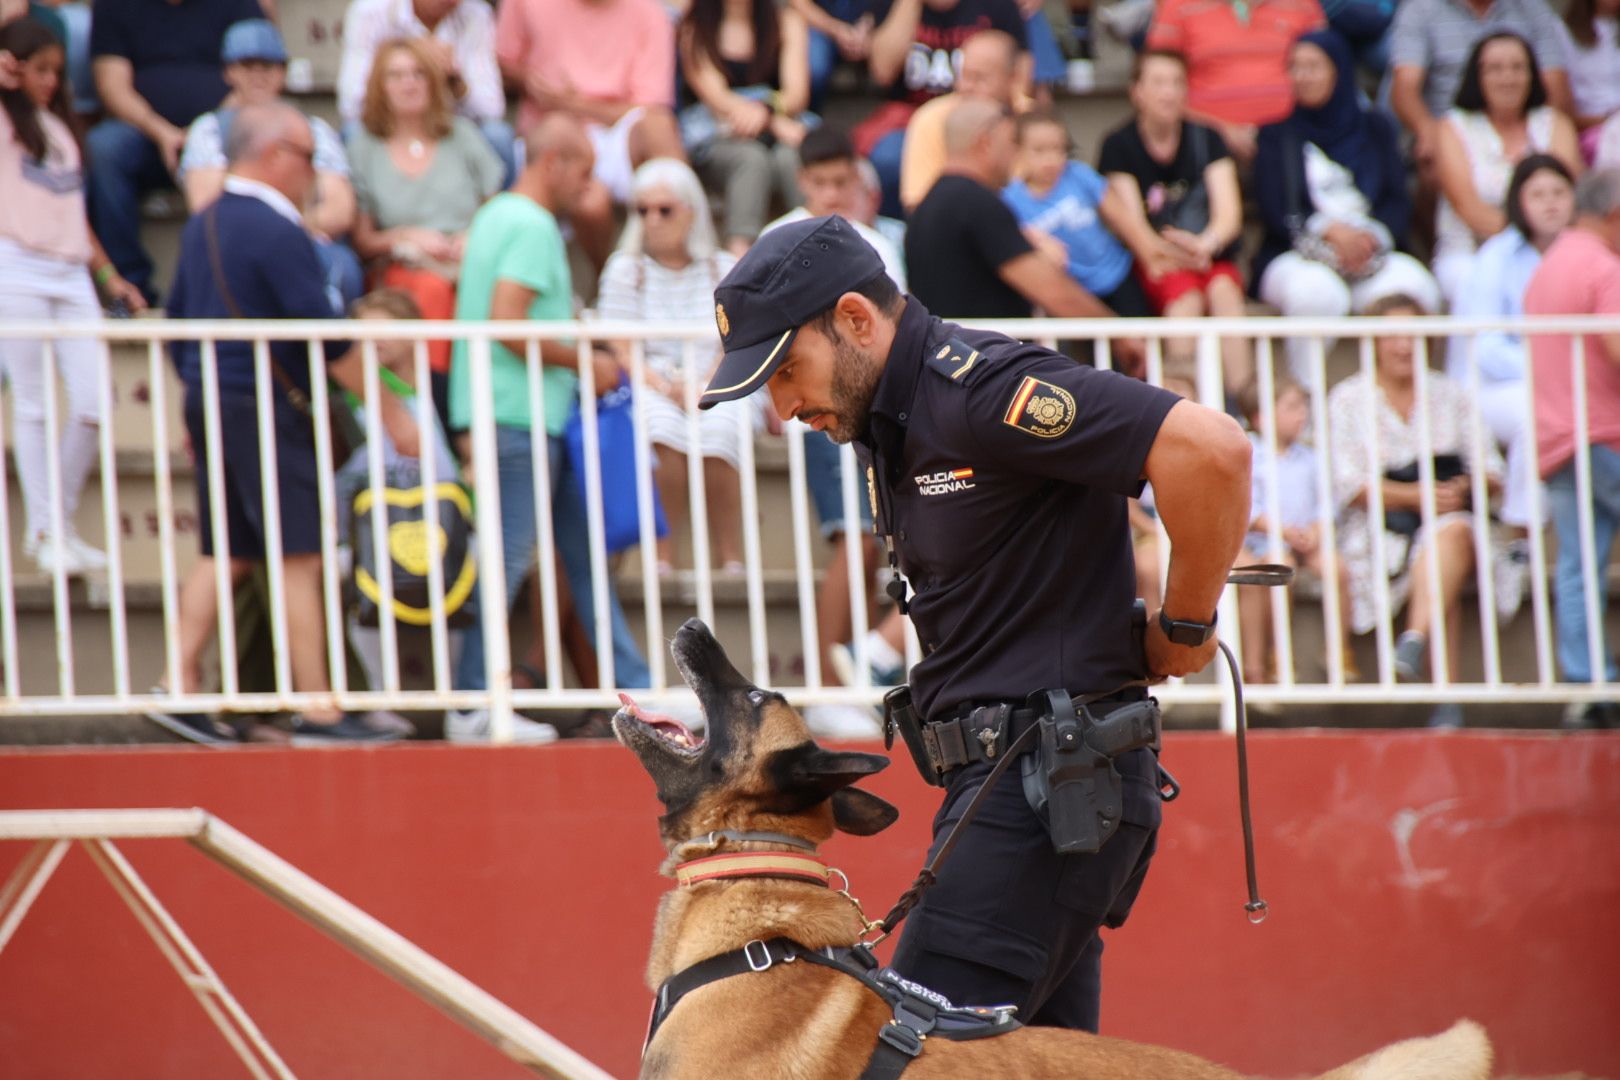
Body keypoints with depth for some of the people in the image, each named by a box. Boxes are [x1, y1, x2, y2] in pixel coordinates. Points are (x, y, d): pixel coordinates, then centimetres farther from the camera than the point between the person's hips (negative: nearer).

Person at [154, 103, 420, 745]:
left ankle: (182, 687, 7)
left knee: (224, 553, 13)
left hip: (208, 402, 9)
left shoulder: (202, 227, 13)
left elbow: (177, 323, 19)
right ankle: (317, 709, -6)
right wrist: (390, 411, -12)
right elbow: (325, 336, -17)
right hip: (263, 408, -9)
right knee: (299, 557, -6)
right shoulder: (277, 232, -14)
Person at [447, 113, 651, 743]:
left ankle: (634, 688, 14)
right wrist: (583, 363, -12)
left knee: (582, 549, 12)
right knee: (505, 558, -7)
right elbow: (508, 325, -23)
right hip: (522, 416, -11)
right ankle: (473, 708, -4)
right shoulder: (532, 226, -14)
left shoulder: (494, 216, 18)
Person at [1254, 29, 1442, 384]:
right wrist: (1330, 230, -18)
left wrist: (1372, 234, -14)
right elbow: (1276, 212, 1)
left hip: (1369, 252, 1)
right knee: (1315, 292, -40)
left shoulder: (1375, 129, 18)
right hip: (1298, 255, -1)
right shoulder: (1278, 136, 13)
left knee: (1413, 288, -34)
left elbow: (1399, 204, 9)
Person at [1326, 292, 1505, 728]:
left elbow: (1491, 473, 11)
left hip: (1452, 518, 2)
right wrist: (1417, 496, -17)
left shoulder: (1450, 395, 17)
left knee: (1452, 532, -36)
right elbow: (1351, 486, -3)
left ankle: (1415, 641, -55)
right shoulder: (1349, 399, 9)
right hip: (1380, 532, -2)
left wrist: (1465, 488, -13)